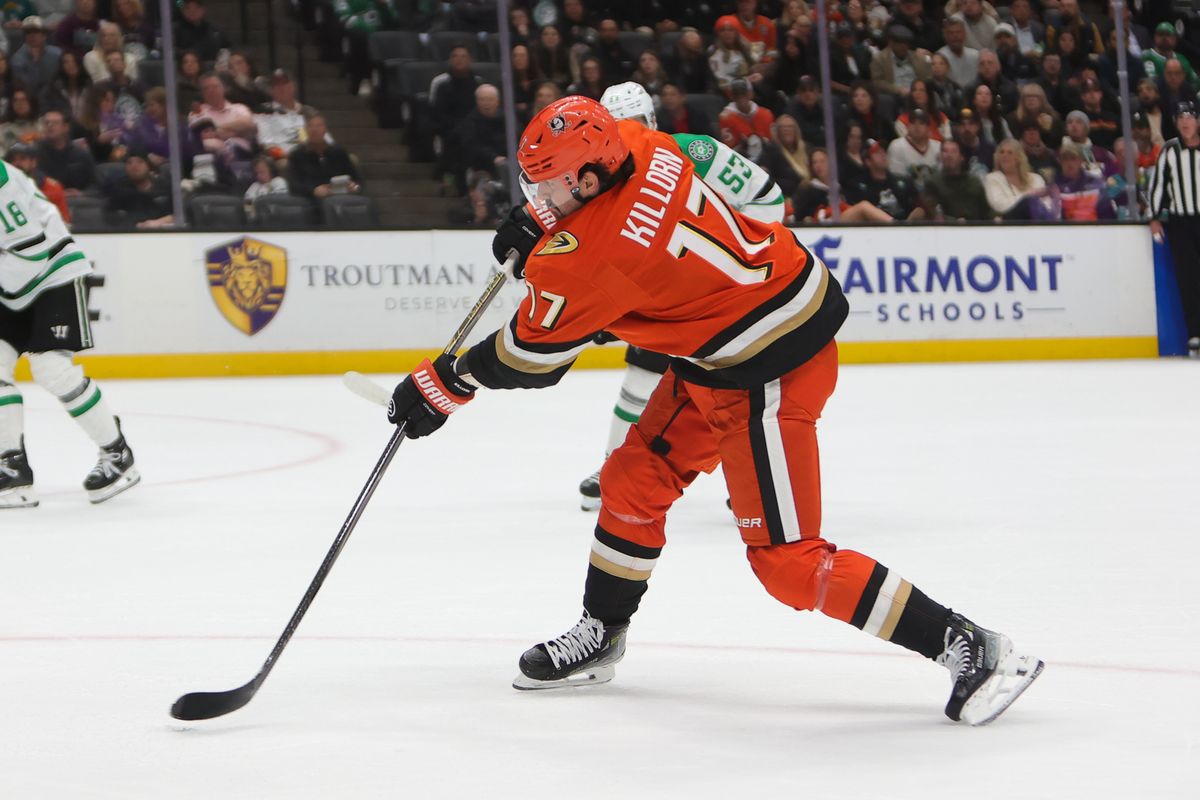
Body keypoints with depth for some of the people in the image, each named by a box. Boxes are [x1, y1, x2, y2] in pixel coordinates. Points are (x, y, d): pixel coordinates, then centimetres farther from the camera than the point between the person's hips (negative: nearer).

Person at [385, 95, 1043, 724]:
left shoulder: (587, 256, -26)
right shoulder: (635, 145, -5)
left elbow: (529, 358, -12)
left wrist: (441, 386, 3)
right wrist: (537, 221, 17)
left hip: (767, 374, -10)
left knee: (786, 557, -8)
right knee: (635, 480, 17)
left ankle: (967, 646, -6)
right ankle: (599, 637, 35)